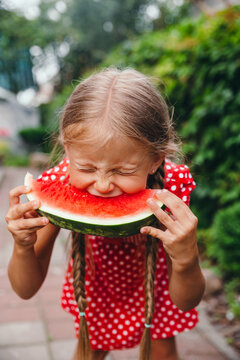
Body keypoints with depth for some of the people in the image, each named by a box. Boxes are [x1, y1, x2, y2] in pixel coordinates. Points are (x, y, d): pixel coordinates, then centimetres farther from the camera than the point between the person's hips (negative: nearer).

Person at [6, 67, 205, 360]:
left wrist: (186, 259, -48)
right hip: (95, 281, 1)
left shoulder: (171, 186, -37)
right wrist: (23, 247, -41)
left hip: (153, 277, 0)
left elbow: (186, 302, -26)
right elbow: (26, 290, -20)